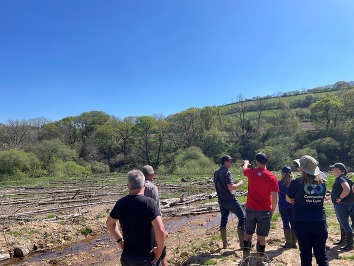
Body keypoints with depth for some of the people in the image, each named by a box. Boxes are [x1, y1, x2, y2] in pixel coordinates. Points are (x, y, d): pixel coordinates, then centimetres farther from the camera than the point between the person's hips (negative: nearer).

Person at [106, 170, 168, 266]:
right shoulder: (149, 203, -23)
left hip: (127, 256, 4)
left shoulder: (120, 203, -5)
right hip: (147, 258, -4)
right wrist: (159, 251, -15)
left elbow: (109, 223, 12)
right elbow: (160, 231, -31)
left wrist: (120, 240, 13)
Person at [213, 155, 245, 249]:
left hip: (221, 201, 8)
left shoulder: (216, 173, 9)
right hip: (230, 200, -8)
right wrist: (240, 183, -9)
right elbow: (231, 187, -24)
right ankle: (242, 242, 4)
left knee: (223, 220, 12)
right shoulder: (227, 173, -17)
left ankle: (225, 244, 18)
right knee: (242, 217, 4)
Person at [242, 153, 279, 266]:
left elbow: (244, 168, 22)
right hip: (265, 211, -2)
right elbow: (274, 198, -10)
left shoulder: (251, 172, -4)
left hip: (250, 209, 2)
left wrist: (246, 163, 44)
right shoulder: (272, 177, -11)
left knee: (248, 234, 14)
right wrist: (272, 211, 6)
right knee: (261, 237, 7)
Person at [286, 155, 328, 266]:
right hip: (320, 222, 3)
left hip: (301, 222, -3)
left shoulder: (297, 183, -10)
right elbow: (322, 199, 16)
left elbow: (288, 199, 4)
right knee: (321, 254, 13)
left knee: (306, 254, 8)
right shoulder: (322, 182, 1)